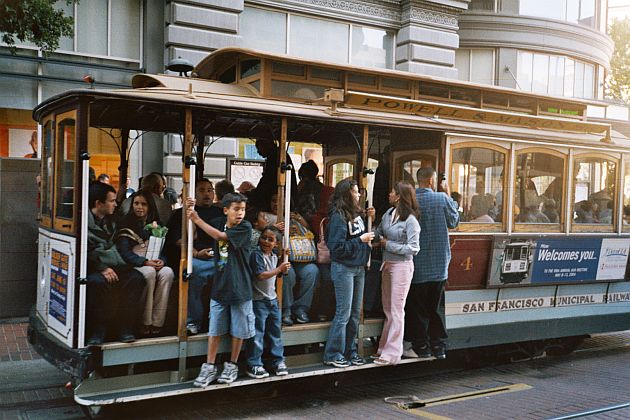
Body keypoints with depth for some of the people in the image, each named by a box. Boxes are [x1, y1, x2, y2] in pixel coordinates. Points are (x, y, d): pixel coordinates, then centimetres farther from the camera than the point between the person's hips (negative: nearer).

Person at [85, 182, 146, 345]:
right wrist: (102, 269, -18)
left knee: (136, 278, -20)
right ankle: (98, 330, -19)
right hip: (91, 268, -6)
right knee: (99, 282, -37)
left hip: (111, 265, 6)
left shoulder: (110, 221, 19)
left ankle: (125, 327, -14)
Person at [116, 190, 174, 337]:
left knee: (167, 272, -29)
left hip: (153, 264, 4)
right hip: (132, 265, -4)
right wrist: (145, 262, -20)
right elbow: (124, 252, -8)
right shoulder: (126, 224, 2)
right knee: (149, 272, -35)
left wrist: (161, 260, -10)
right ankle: (145, 323, -29)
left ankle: (157, 323, -29)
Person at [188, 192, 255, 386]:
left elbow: (220, 236, -23)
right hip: (220, 285, 3)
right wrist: (190, 210, -3)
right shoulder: (219, 222, 2)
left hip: (240, 287, -3)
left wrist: (197, 219, -22)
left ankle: (232, 366, 23)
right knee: (215, 328, 7)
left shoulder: (245, 227, -11)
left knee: (238, 329, 8)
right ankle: (209, 368, 14)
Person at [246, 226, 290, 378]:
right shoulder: (256, 254, -14)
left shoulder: (274, 256, 10)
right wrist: (279, 269, -21)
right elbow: (261, 275, -22)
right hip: (259, 300, -8)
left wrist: (283, 268, 10)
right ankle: (254, 365, 4)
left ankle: (278, 361, 22)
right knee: (257, 333, -3)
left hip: (272, 299, 8)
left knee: (275, 331, 12)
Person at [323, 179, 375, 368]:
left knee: (355, 312, 12)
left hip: (359, 268, 8)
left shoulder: (356, 214, 8)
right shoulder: (338, 217, -15)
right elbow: (338, 248, -18)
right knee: (343, 313, -4)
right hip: (343, 269, -8)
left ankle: (350, 350, 23)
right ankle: (333, 354, 6)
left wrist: (370, 219, 8)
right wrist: (360, 240, -16)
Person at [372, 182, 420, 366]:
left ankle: (392, 353, 7)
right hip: (387, 265, 8)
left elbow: (413, 248, -17)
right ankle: (384, 348, 26)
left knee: (396, 311, 0)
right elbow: (377, 235, 12)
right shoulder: (388, 213, 6)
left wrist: (389, 244, -15)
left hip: (401, 266, -8)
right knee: (387, 309, 15)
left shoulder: (410, 220, -15)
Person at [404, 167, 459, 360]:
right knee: (436, 307, 12)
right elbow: (454, 222, 8)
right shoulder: (442, 198, -8)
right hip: (439, 263, 1)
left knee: (416, 307, 8)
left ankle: (421, 346, 11)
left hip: (417, 264, -1)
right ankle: (438, 347, 17)